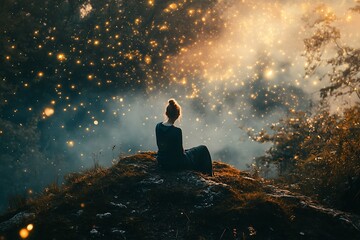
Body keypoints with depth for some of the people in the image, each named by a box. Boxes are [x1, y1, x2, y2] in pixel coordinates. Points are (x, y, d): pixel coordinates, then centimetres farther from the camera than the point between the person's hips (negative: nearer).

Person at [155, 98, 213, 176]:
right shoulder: (176, 131, -26)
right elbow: (180, 153, -17)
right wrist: (183, 151, 7)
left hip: (161, 162, 7)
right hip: (175, 164, -7)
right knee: (203, 149, 14)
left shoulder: (158, 126, -6)